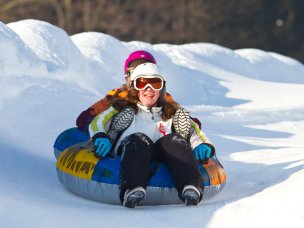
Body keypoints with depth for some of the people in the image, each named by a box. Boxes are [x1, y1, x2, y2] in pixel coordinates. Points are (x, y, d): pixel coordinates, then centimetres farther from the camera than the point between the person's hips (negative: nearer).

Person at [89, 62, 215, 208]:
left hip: (162, 157, 2)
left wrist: (203, 146, 4)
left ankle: (191, 187, -56)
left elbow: (193, 131, 28)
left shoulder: (172, 114, 37)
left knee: (173, 140, -30)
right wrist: (101, 137, -5)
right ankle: (132, 189, -63)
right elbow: (98, 122, 18)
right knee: (139, 140, -34)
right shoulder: (124, 110, 31)